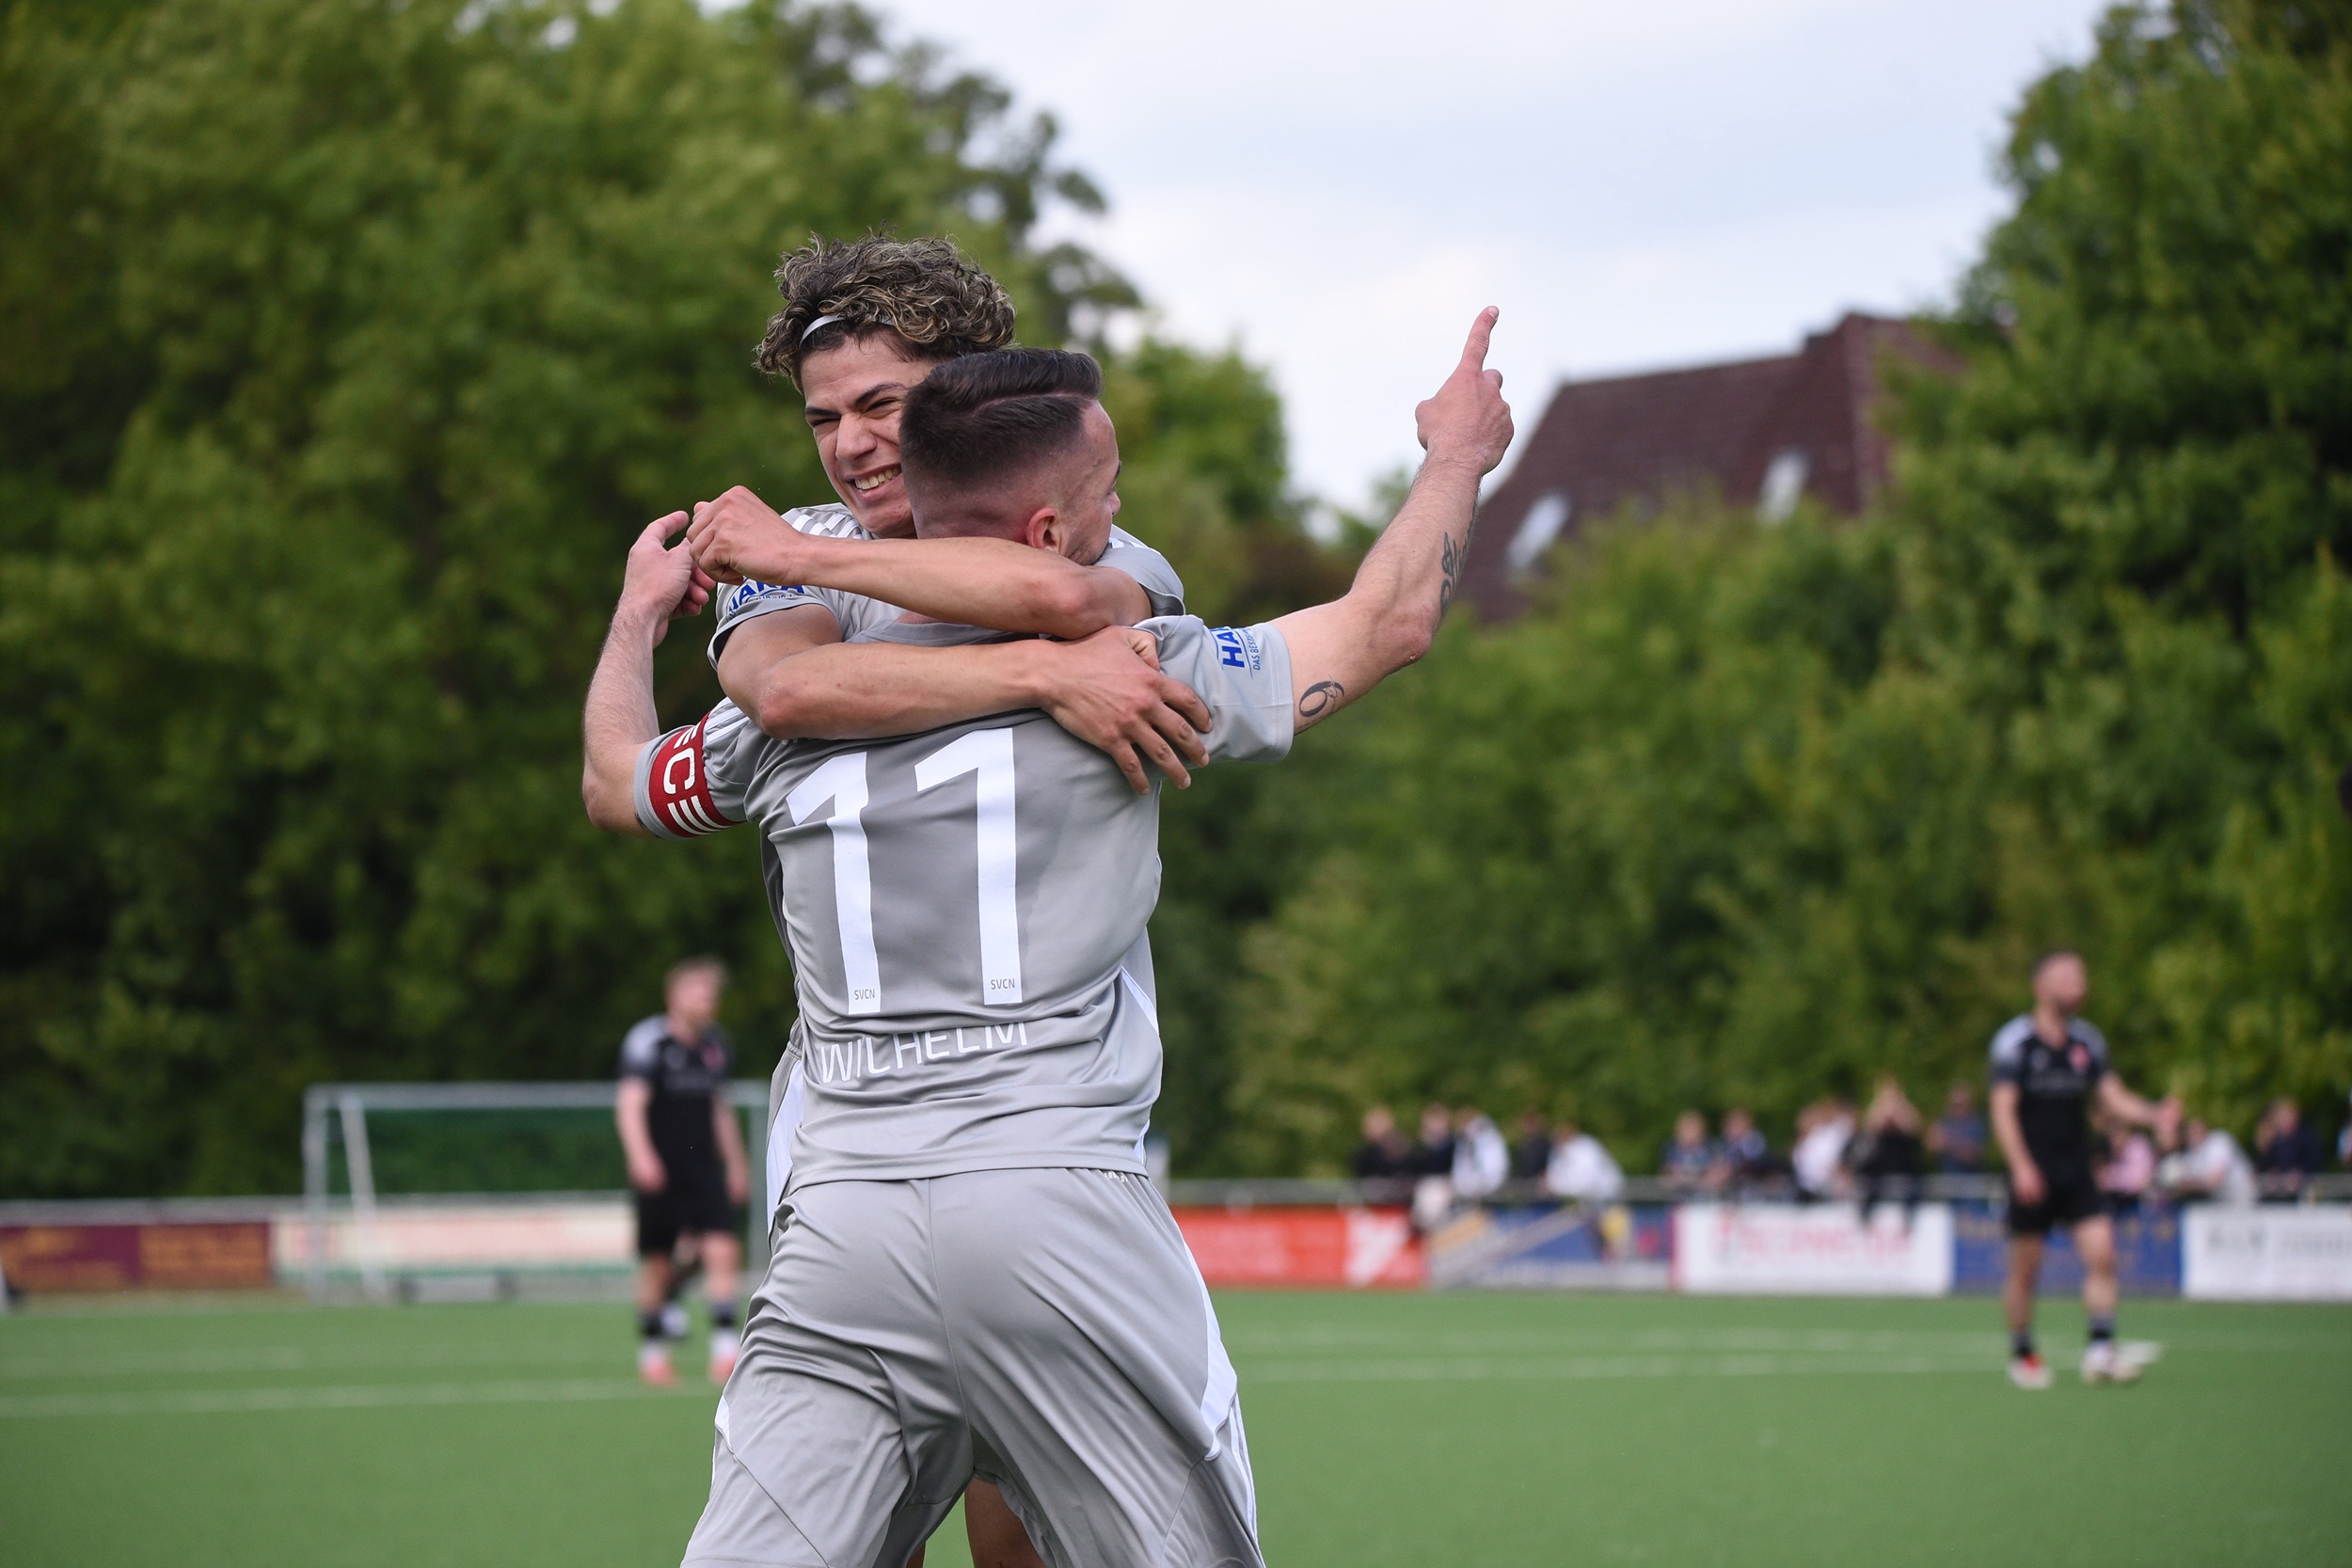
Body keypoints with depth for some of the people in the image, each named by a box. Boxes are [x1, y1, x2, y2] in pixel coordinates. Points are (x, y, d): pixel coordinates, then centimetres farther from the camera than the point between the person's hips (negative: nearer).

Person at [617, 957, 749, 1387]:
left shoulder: (716, 1045, 12)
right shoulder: (648, 1040, -9)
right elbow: (630, 1101, -18)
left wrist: (736, 1163, 27)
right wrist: (640, 1155, -32)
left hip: (705, 1170, 4)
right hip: (660, 1171, -4)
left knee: (721, 1251, -12)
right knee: (657, 1264, 3)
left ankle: (724, 1349, -12)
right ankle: (651, 1351, 19)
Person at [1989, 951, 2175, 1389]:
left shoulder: (2088, 1041, 9)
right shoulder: (2015, 1040, -7)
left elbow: (2113, 1099, 12)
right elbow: (2003, 1110, -11)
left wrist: (2155, 1114, -7)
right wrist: (2021, 1167, -22)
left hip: (2076, 1173, 4)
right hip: (2033, 1177, -4)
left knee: (2101, 1253, -11)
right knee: (2025, 1269, 2)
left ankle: (2099, 1353, -10)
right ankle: (2022, 1355, 18)